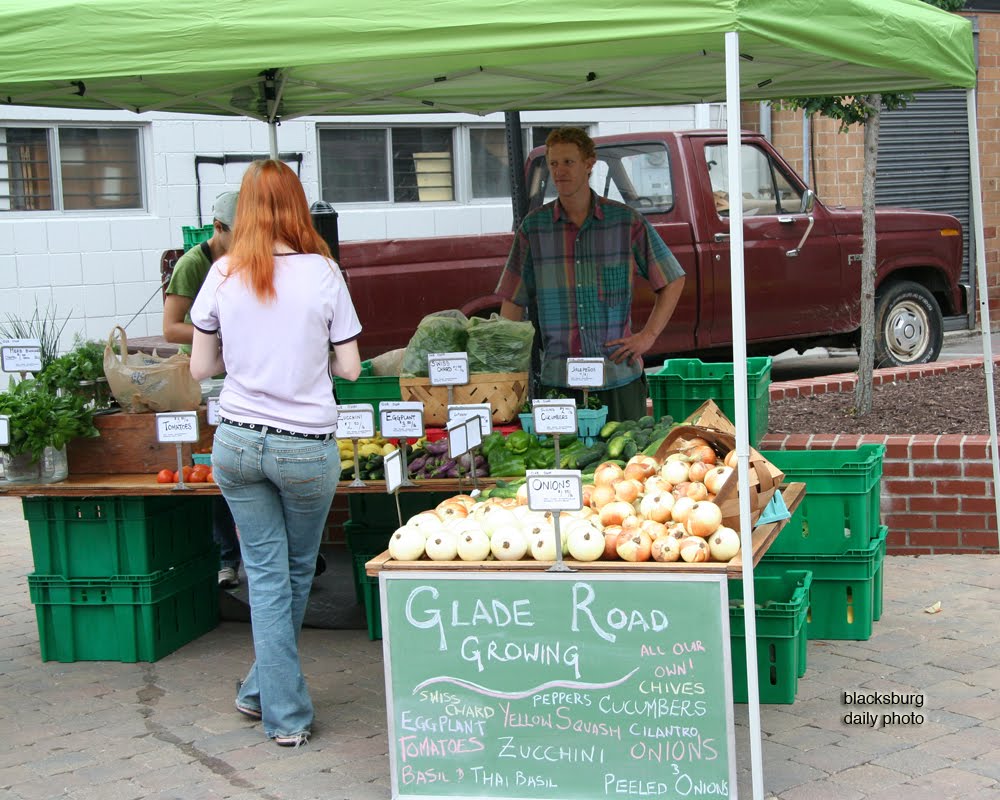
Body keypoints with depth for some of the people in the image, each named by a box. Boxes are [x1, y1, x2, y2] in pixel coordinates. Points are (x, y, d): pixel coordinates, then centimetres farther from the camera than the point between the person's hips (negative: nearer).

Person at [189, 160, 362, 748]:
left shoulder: (223, 276, -3)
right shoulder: (323, 273, -8)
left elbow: (201, 366, 4)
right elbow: (350, 367, -4)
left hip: (237, 441, 2)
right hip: (307, 446, -1)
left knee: (266, 575, 9)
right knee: (298, 571, 19)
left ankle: (285, 714, 13)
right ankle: (267, 689, 33)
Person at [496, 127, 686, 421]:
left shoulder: (627, 221, 2)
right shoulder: (533, 227, 5)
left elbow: (673, 281, 11)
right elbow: (513, 301, 9)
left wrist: (648, 336, 1)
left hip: (619, 378, 0)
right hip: (557, 382, 0)